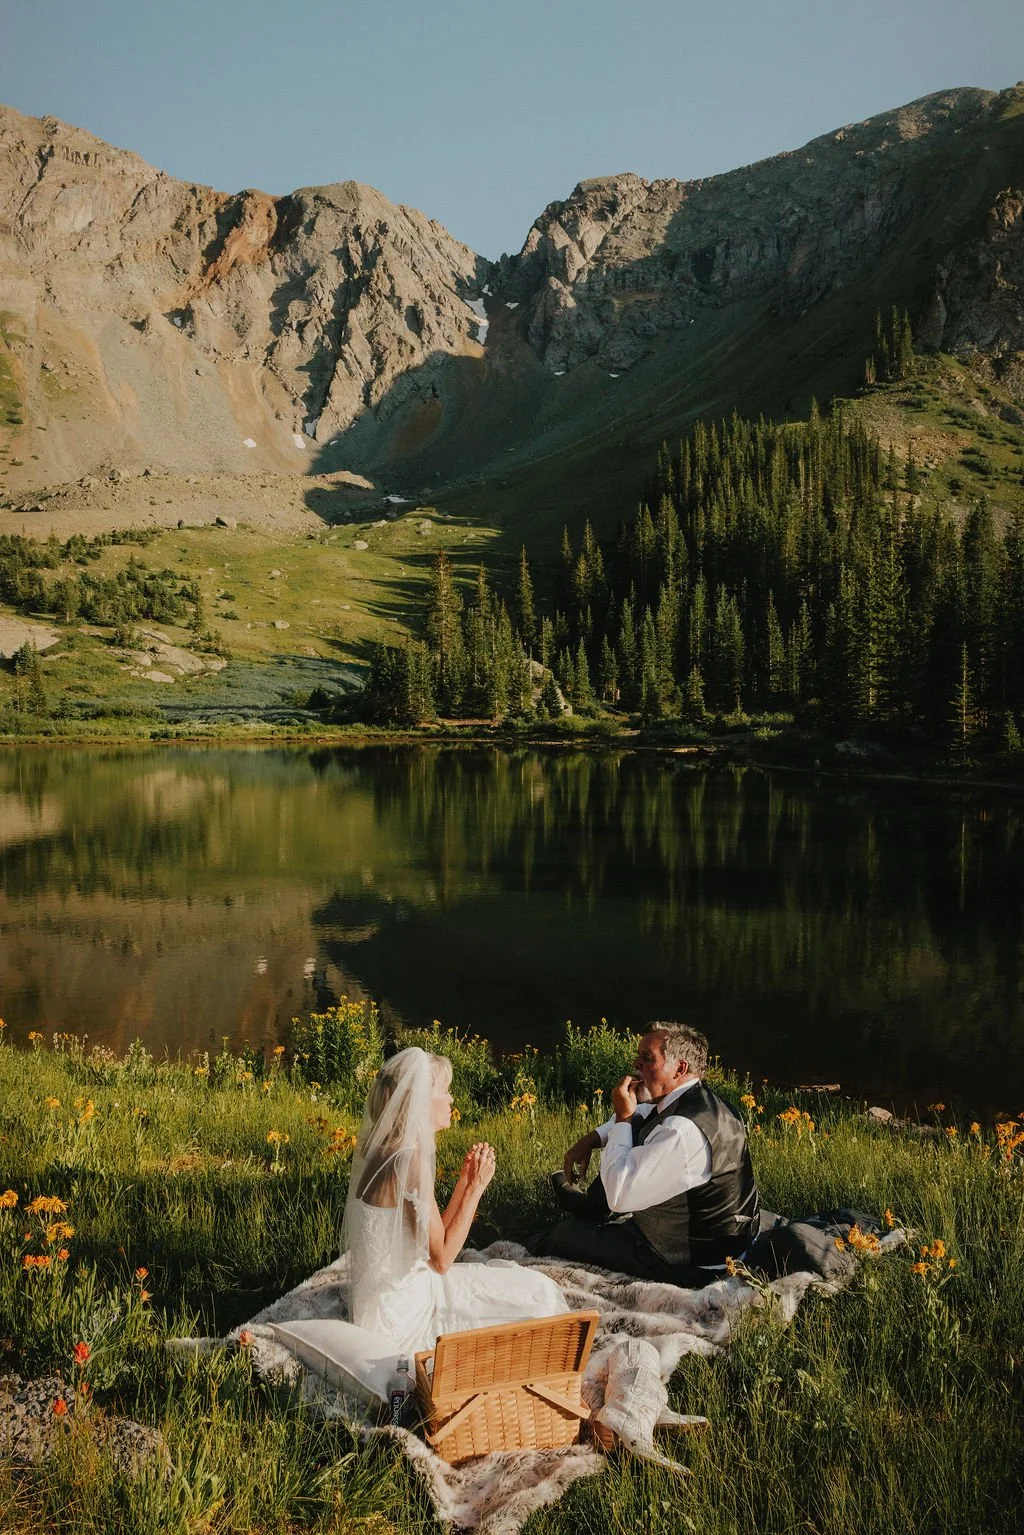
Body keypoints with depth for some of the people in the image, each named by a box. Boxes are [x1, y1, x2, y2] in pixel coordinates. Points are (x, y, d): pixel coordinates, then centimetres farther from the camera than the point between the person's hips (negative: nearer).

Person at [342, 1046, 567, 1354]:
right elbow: (441, 1258, -18)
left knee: (507, 1272, 20)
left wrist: (466, 1179, 3)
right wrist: (476, 1186, -13)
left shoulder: (384, 1152, 5)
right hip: (402, 1313, -9)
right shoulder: (411, 1160, -24)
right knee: (537, 1293, 0)